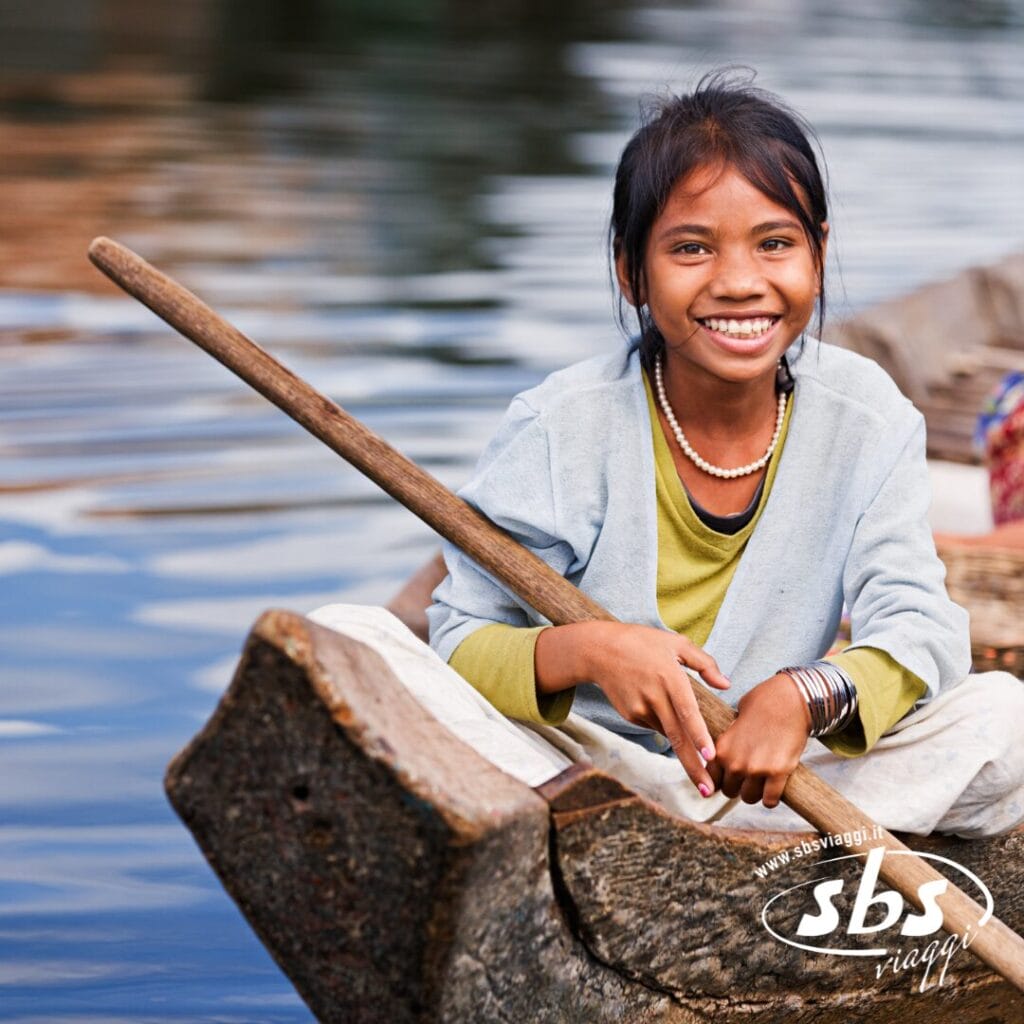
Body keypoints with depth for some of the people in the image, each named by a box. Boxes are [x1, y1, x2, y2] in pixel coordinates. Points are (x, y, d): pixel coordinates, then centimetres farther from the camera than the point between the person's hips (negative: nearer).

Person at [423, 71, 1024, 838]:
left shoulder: (866, 418, -5)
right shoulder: (562, 428, -12)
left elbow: (919, 626, -10)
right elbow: (457, 644, -10)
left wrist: (806, 693, -32)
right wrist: (581, 651, -33)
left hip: (775, 768, 3)